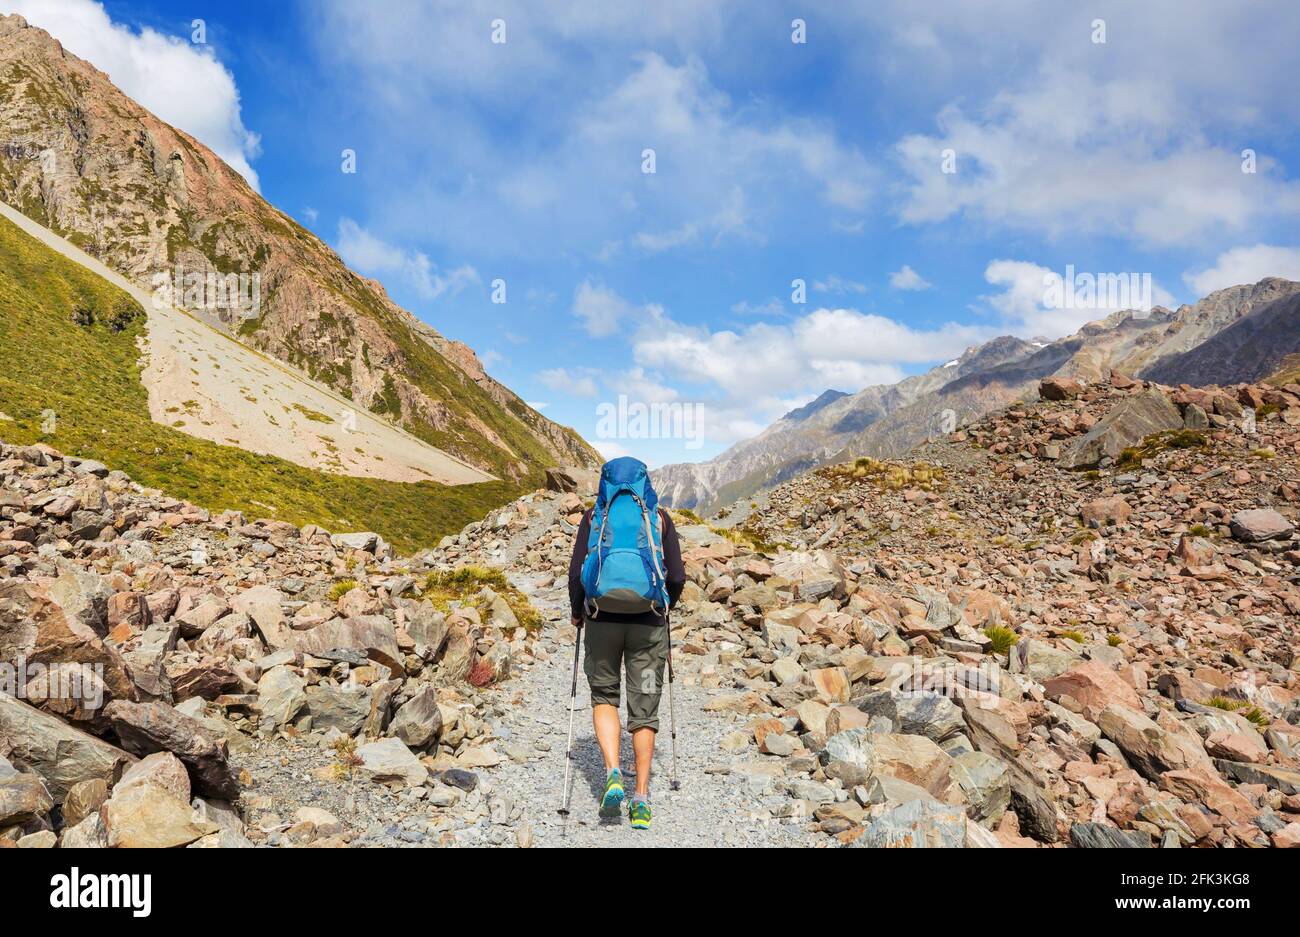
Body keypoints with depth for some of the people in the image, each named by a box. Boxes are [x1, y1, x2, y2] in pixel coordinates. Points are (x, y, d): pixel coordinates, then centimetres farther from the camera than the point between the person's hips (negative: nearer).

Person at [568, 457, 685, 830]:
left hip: (603, 619, 0)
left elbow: (576, 573, -3)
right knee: (644, 708, 9)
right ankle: (641, 798, 10)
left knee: (604, 696, 18)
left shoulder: (594, 516, 3)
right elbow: (677, 577, 1)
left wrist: (577, 612, 13)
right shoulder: (659, 516, 5)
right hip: (648, 622, 1)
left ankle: (613, 773, -1)